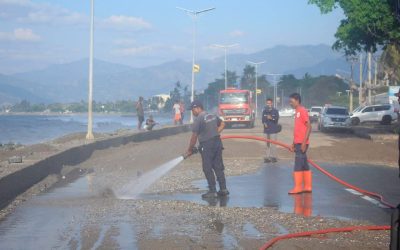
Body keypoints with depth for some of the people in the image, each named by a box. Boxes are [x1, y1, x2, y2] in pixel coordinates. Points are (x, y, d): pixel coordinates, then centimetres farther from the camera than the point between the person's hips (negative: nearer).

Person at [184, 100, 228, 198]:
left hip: (207, 146, -7)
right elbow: (222, 124, 25)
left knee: (208, 169, -1)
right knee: (218, 167, 11)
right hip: (217, 143, 8)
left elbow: (194, 137, -12)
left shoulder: (198, 119, -13)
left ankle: (212, 191, -1)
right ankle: (223, 189, 12)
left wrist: (189, 150, -4)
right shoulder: (213, 116, 11)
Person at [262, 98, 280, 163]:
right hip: (266, 130, 4)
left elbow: (277, 118, -13)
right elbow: (263, 119, 11)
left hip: (273, 130, -4)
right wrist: (264, 123, -9)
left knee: (273, 144, -7)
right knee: (267, 144, 10)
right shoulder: (264, 111, 8)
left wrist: (271, 118, -30)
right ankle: (268, 157, 15)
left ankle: (273, 157, 0)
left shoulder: (275, 111, -3)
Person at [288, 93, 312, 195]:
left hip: (302, 143, -9)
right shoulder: (297, 112, 17)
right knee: (304, 165, 10)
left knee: (298, 165, -9)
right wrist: (294, 143, 19)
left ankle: (298, 188, -8)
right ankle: (308, 187, 13)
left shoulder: (302, 111, -12)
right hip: (298, 143, 9)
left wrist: (304, 142, -21)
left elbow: (309, 127, -17)